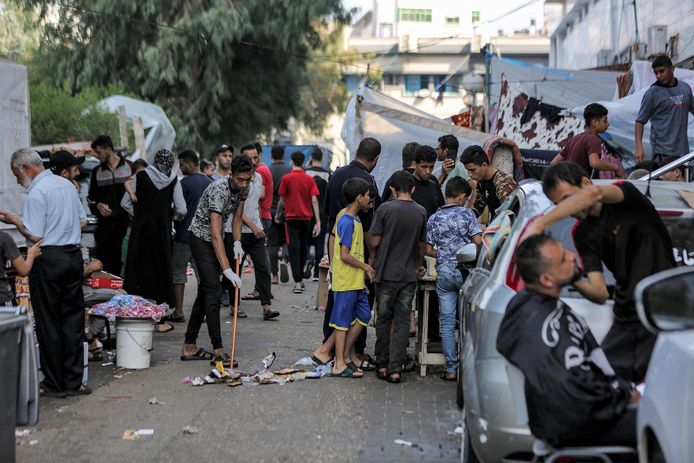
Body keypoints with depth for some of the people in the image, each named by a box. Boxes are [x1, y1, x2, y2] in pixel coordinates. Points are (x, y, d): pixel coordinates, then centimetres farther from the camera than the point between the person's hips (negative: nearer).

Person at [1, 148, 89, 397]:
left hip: (48, 260, -7)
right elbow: (82, 222, 17)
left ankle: (55, 384, 8)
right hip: (74, 256, 7)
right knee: (72, 320, 10)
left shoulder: (36, 193, -13)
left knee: (48, 323, 2)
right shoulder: (67, 184, 11)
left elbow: (34, 236, -15)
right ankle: (73, 381, 14)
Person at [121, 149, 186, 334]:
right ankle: (161, 321, 8)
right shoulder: (173, 180, -2)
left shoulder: (141, 176, 0)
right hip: (162, 231, 0)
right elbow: (181, 210, -4)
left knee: (139, 270, 8)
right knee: (162, 270, 7)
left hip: (141, 229, 0)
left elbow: (125, 203, 0)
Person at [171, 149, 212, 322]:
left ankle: (178, 312, 2)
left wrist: (175, 226, 5)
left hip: (184, 235, -5)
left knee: (178, 272, 4)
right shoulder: (210, 183, 7)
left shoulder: (185, 183, -12)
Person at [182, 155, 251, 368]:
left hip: (215, 240, 9)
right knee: (214, 292, -15)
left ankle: (189, 347, 15)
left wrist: (237, 242, -9)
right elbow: (216, 234, -35)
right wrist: (227, 270, -39)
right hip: (201, 237, -9)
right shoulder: (218, 190, -31)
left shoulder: (243, 189, -5)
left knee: (205, 292, 9)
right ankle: (218, 350, -15)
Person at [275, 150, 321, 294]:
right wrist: (318, 222, -5)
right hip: (306, 218, 3)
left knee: (294, 249, -4)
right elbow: (314, 200, -4)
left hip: (292, 217, -3)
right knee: (303, 249, 16)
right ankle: (300, 278, 26)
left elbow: (282, 200, -1)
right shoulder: (310, 179, 2)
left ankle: (297, 282, -12)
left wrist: (277, 215, 16)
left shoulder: (287, 178, -5)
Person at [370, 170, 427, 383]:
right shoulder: (421, 212, 1)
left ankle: (382, 365, 16)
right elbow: (423, 246, 8)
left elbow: (375, 242, -7)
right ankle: (395, 369, 2)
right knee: (402, 322, 5)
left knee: (383, 319, 11)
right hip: (409, 275, 2)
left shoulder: (385, 209, -9)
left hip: (386, 272, -2)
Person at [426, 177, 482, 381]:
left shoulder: (434, 219, 6)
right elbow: (478, 241, -10)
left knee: (447, 322, 4)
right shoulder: (466, 213, -4)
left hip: (444, 272, 2)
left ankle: (451, 368, 4)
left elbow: (428, 250, 8)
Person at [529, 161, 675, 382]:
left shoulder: (626, 194, -5)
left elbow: (593, 194, -32)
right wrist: (574, 280, -21)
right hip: (625, 320, 6)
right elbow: (600, 293, 0)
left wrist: (540, 223, -36)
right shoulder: (582, 233, 9)